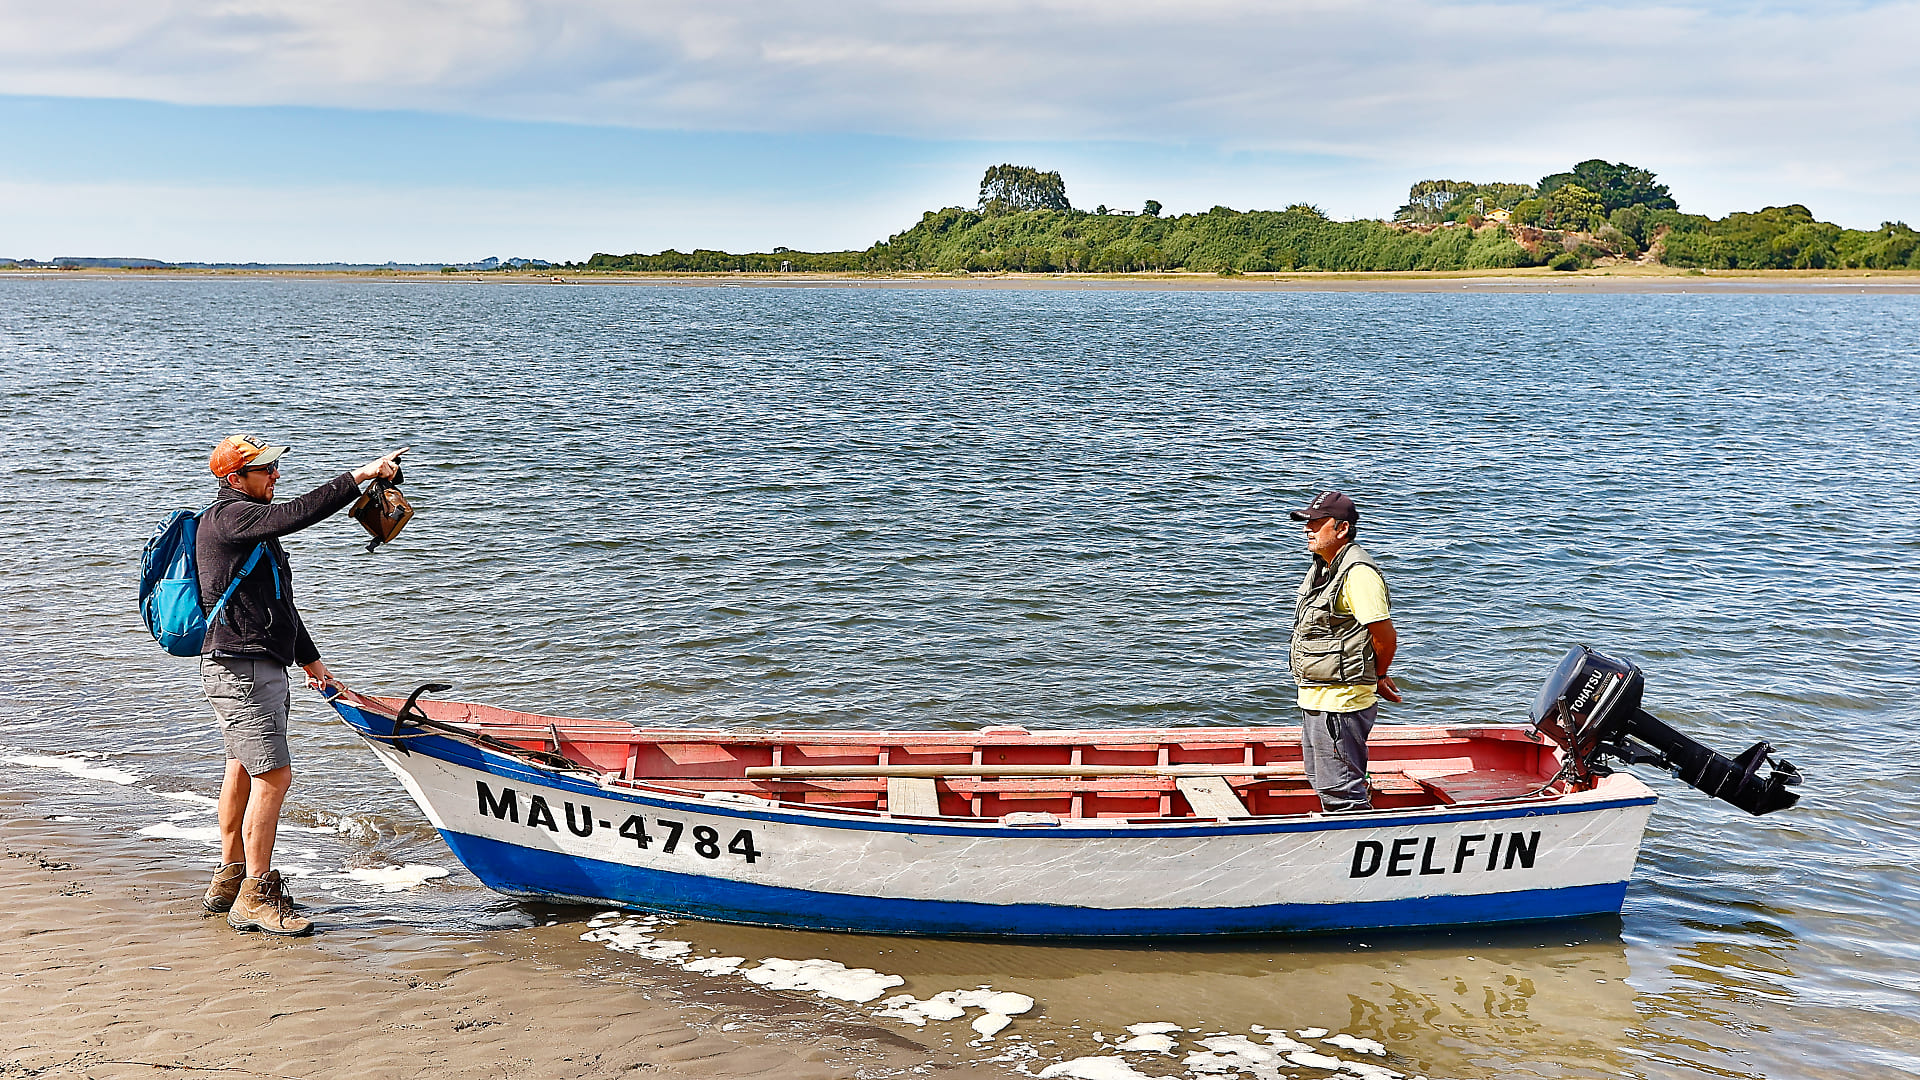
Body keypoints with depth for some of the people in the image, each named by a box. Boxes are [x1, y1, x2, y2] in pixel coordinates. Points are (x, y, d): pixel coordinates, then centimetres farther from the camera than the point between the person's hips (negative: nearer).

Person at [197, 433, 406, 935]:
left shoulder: (251, 522, 19)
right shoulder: (227, 516, -13)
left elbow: (277, 601, 27)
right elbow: (295, 514, -31)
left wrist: (309, 658, 30)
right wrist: (358, 477, -30)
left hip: (261, 666, 11)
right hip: (239, 670, -11)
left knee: (243, 771, 18)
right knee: (274, 775, -14)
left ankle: (229, 882, 30)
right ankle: (254, 898, -10)